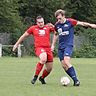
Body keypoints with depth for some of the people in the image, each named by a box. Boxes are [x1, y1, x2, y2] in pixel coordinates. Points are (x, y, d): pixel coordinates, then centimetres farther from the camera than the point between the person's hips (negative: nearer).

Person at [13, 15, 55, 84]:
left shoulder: (48, 27, 11)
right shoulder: (33, 28, 8)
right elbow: (24, 36, 19)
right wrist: (17, 44, 24)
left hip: (48, 48, 4)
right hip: (39, 48, -4)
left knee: (49, 68, 5)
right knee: (43, 59, -36)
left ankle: (42, 78, 37)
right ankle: (35, 76, -21)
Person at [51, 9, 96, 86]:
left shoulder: (70, 22, -6)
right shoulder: (57, 25, 8)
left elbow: (82, 23, -3)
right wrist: (53, 45, 22)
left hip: (68, 45, -6)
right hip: (60, 46, 6)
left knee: (66, 62, -24)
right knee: (64, 65, -1)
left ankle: (76, 80, -20)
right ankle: (75, 80, 8)